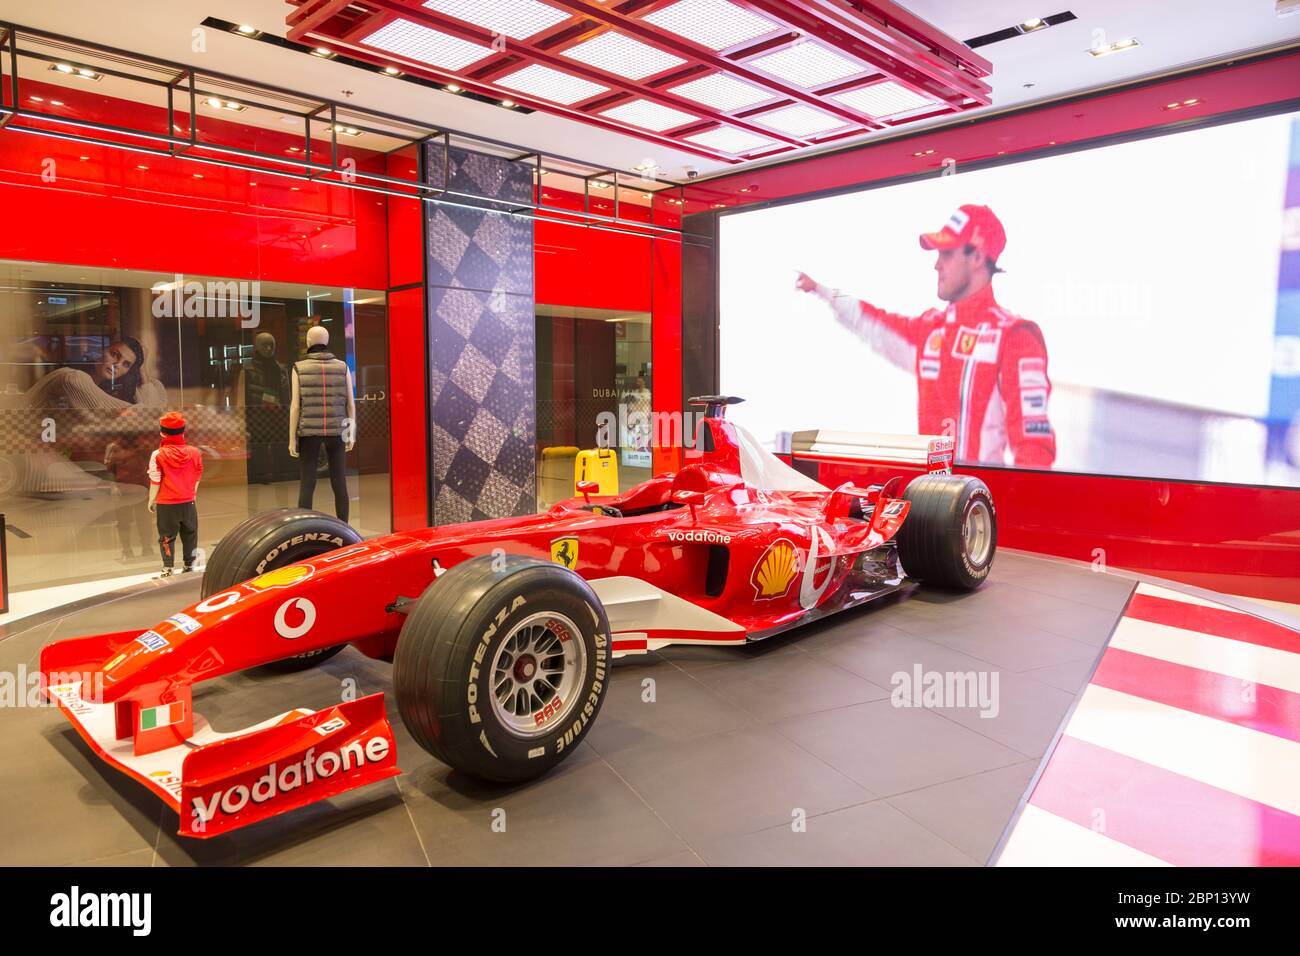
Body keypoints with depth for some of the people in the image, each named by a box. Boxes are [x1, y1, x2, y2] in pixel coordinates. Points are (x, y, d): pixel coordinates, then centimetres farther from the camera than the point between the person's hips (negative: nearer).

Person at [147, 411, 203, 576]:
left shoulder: (158, 455, -12)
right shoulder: (194, 452, -4)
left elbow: (155, 481, -8)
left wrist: (151, 500, 5)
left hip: (166, 504, -2)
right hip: (188, 502, 2)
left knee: (167, 536, 8)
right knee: (190, 534, 15)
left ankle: (168, 568, 9)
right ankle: (190, 565, 22)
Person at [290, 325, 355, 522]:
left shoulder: (299, 368, -3)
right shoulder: (342, 367, 3)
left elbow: (295, 406, -6)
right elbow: (350, 403, 3)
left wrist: (292, 438, -1)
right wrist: (351, 434, 12)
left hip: (309, 432, -2)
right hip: (336, 431, 2)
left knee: (307, 484, 2)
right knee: (339, 482, 7)